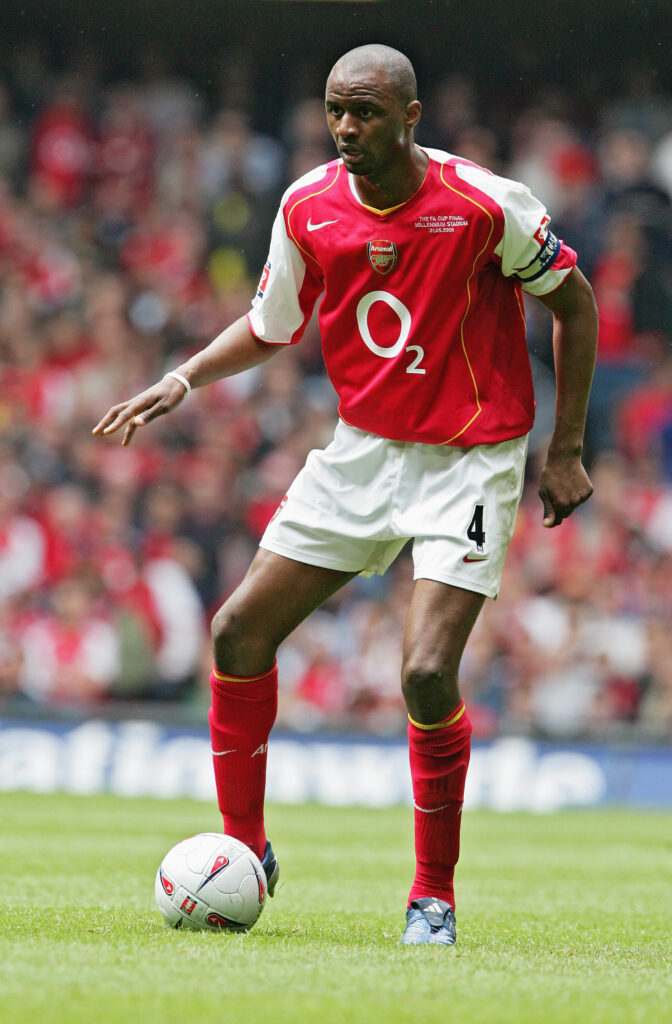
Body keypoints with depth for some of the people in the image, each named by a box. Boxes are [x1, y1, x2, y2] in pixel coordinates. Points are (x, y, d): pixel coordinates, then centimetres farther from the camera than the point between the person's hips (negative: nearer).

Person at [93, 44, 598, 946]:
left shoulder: (486, 205, -17)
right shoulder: (309, 207, -4)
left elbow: (573, 301, -3)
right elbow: (269, 327, 12)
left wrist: (566, 450, -3)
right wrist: (183, 381, -4)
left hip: (469, 461, -5)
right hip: (361, 450, 5)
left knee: (427, 675, -20)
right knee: (240, 633, -1)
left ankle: (435, 894, 0)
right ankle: (245, 851, 16)